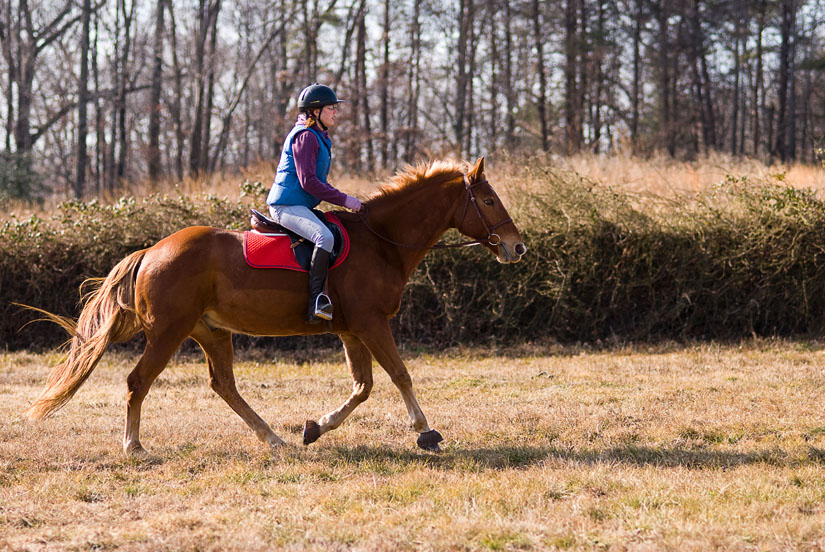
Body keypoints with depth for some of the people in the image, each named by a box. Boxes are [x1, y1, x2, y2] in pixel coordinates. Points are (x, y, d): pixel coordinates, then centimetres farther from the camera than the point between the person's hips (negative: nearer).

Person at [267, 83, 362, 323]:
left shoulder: (319, 137, 20)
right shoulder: (305, 136, -12)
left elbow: (318, 181, 26)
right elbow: (308, 181, -20)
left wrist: (342, 200, 12)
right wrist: (343, 199, -18)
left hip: (301, 205, 11)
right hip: (287, 205, -11)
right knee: (325, 237, -32)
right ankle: (316, 302, -38)